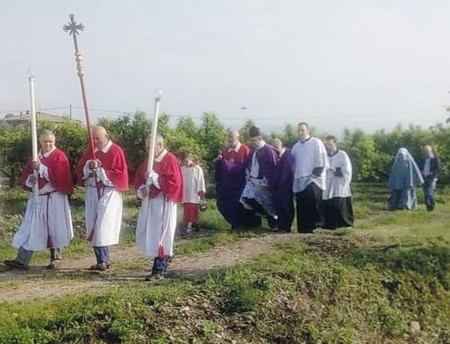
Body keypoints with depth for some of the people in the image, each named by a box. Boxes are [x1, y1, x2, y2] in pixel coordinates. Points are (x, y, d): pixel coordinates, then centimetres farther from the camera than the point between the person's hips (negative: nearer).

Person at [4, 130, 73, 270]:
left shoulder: (59, 157, -7)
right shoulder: (35, 156, 12)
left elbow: (59, 178, -20)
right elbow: (25, 175, 14)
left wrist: (40, 167, -22)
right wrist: (30, 179, -9)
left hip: (54, 199, -6)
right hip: (37, 198, 6)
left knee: (54, 229, 4)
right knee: (30, 228, 1)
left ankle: (54, 258, 19)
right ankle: (22, 260, 1)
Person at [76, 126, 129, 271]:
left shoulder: (116, 151, -6)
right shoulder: (90, 152, 11)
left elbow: (120, 173, -11)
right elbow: (80, 169, 7)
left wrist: (100, 170, -13)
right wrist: (89, 166, -13)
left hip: (109, 193, -6)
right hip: (92, 192, 6)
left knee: (102, 226, -13)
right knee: (93, 227, 5)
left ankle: (103, 259, -4)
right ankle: (102, 259, 13)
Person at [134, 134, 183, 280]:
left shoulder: (170, 160, -9)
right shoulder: (148, 161, 14)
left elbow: (174, 182, -18)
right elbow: (138, 178, 19)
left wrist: (155, 178, -21)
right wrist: (141, 189, -1)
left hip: (163, 203, -8)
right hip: (149, 202, 8)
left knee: (159, 235, -7)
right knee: (145, 234, 11)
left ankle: (159, 271, -1)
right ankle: (165, 257, 31)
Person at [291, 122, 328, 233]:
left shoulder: (316, 143, 1)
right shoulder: (296, 146, 19)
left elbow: (321, 160, -6)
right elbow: (293, 162, 29)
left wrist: (316, 173, -13)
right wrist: (294, 173, 18)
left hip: (313, 178, -5)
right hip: (299, 180, 6)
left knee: (313, 198, -27)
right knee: (301, 204, 2)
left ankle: (315, 222, -15)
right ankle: (303, 227, 9)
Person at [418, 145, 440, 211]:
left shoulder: (435, 159, 0)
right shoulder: (423, 160, 15)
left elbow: (438, 169, -5)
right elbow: (419, 168, 19)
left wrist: (431, 173, -15)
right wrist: (422, 172, -1)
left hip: (432, 178, -5)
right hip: (424, 178, 5)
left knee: (430, 193, -17)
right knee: (425, 193, 5)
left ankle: (432, 206, -5)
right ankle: (428, 206, 12)